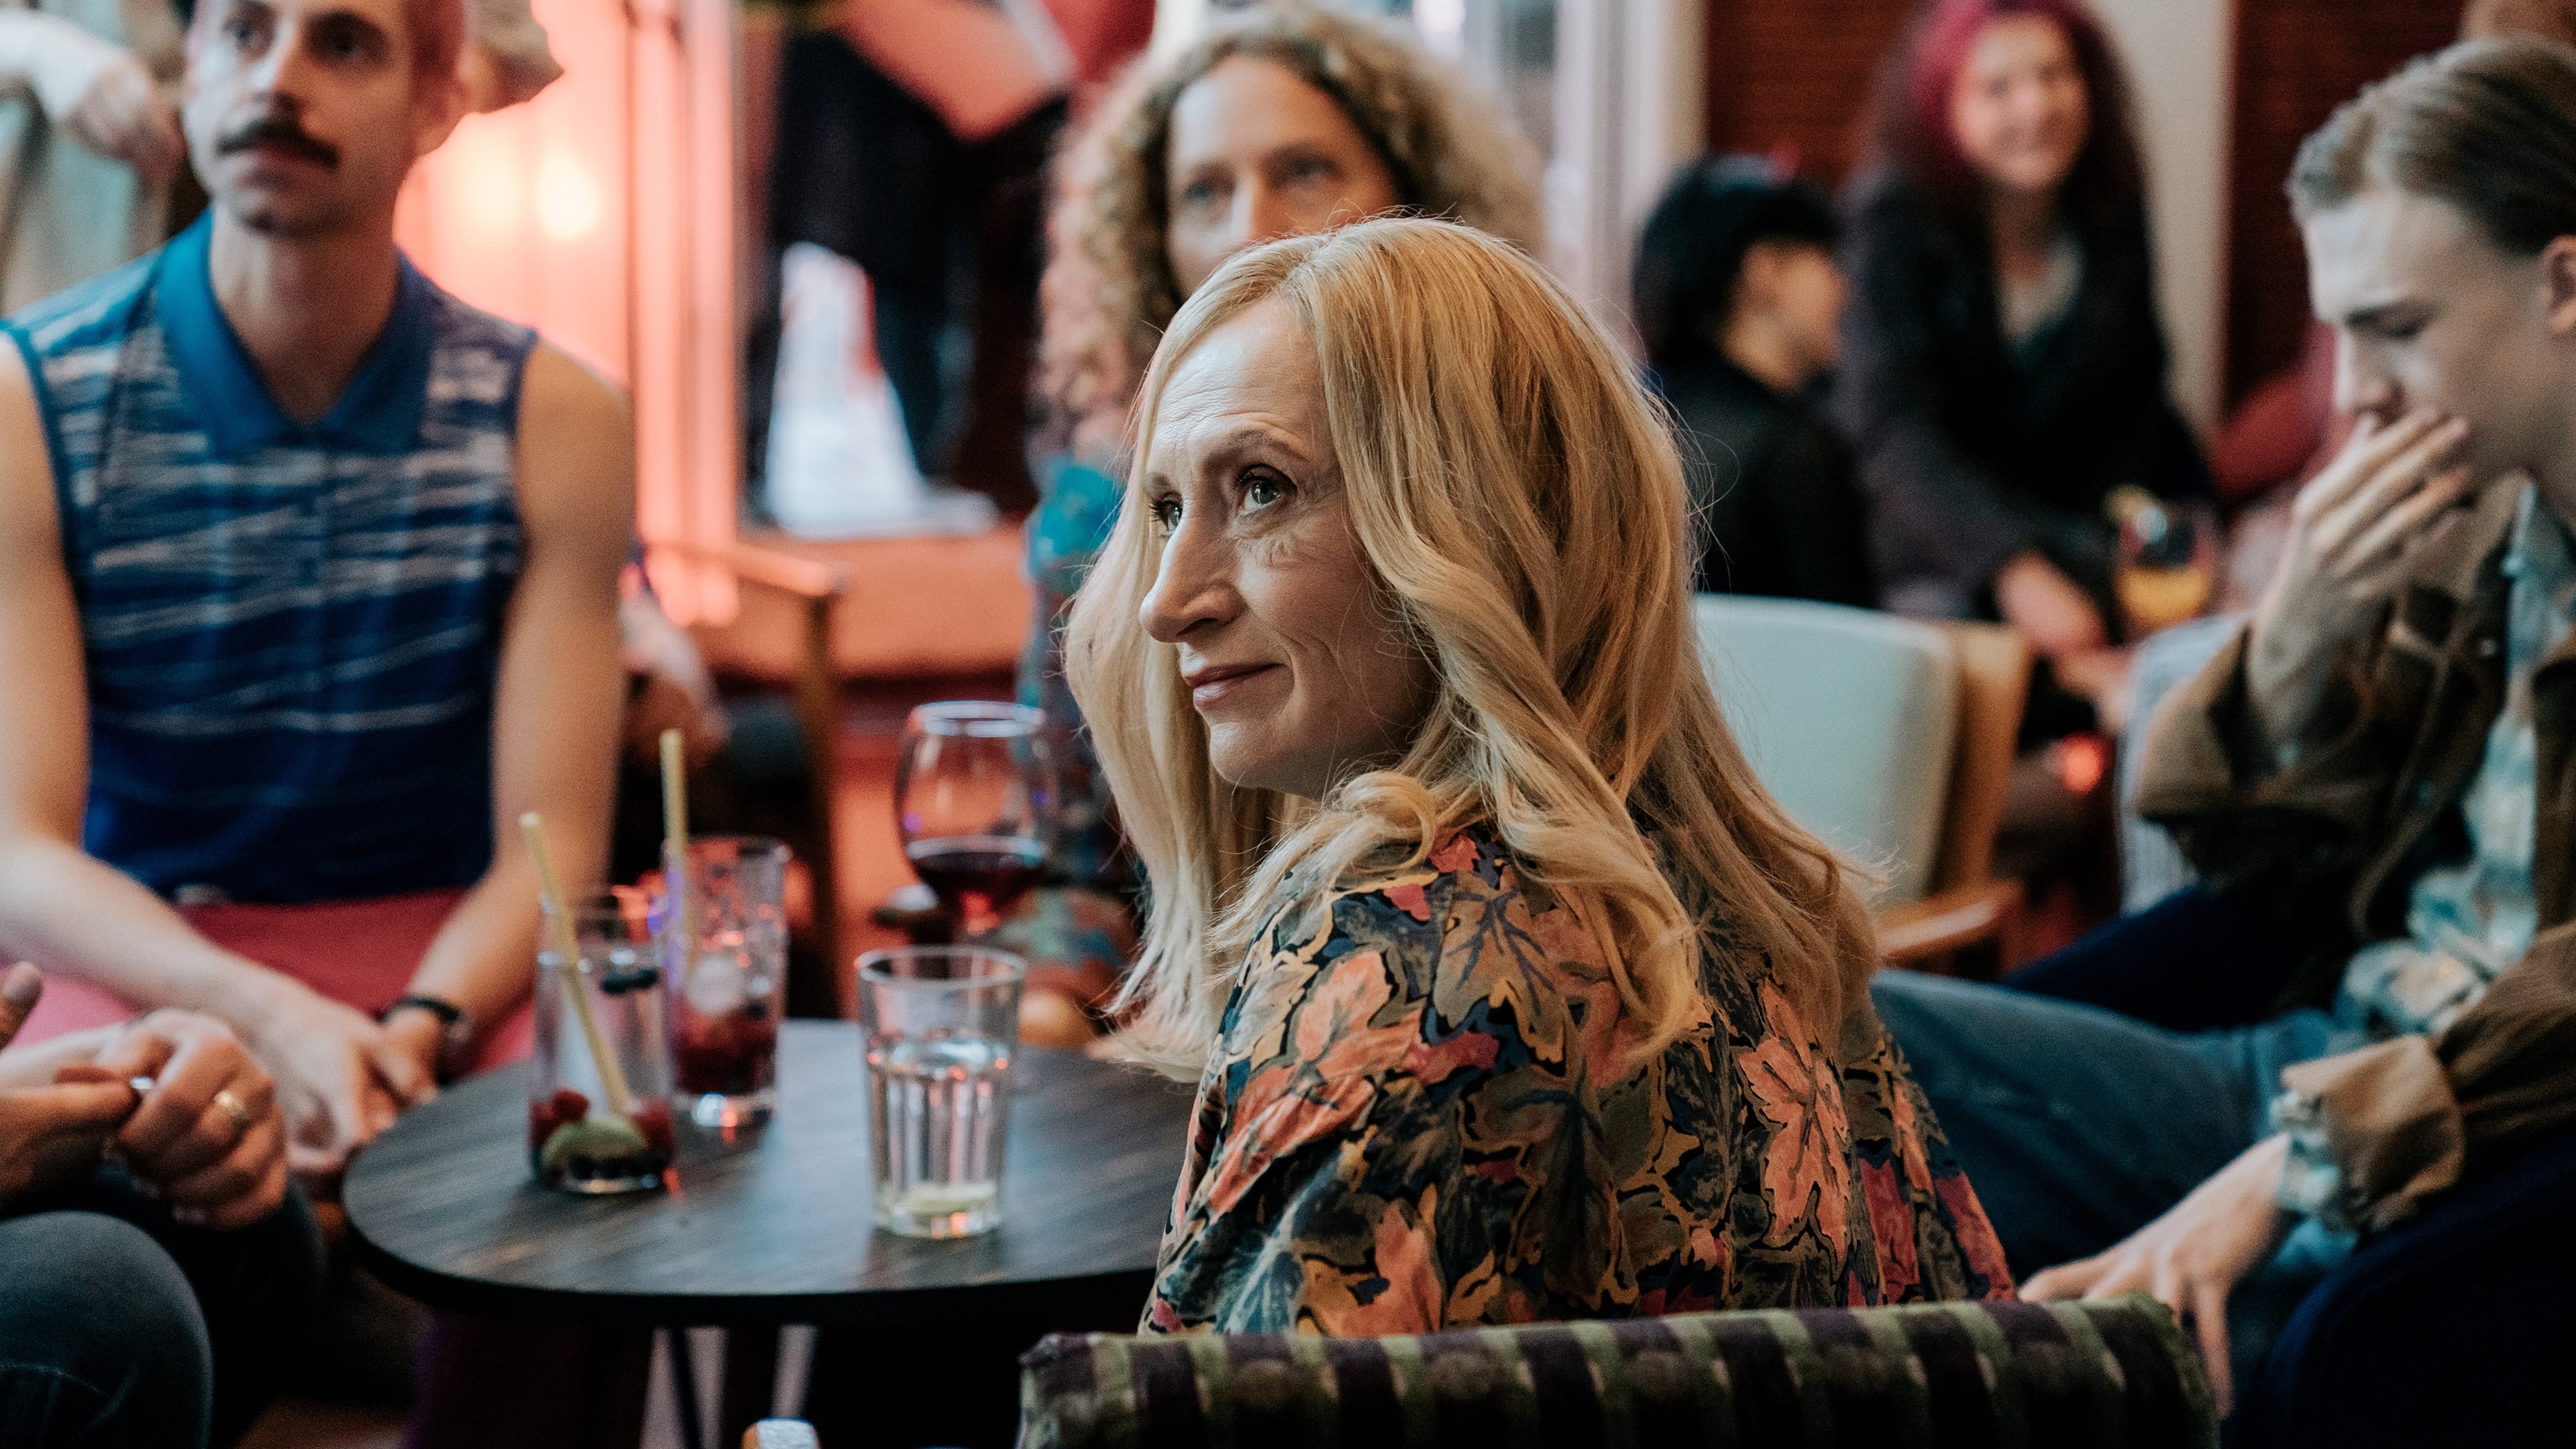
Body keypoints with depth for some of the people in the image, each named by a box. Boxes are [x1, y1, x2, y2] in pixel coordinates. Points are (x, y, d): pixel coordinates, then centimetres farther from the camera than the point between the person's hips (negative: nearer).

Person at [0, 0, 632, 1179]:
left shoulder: (550, 420, -3)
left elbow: (549, 847, -4)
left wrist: (418, 1031, -25)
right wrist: (265, 1018, -29)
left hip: (448, 977, 1)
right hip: (125, 970, 0)